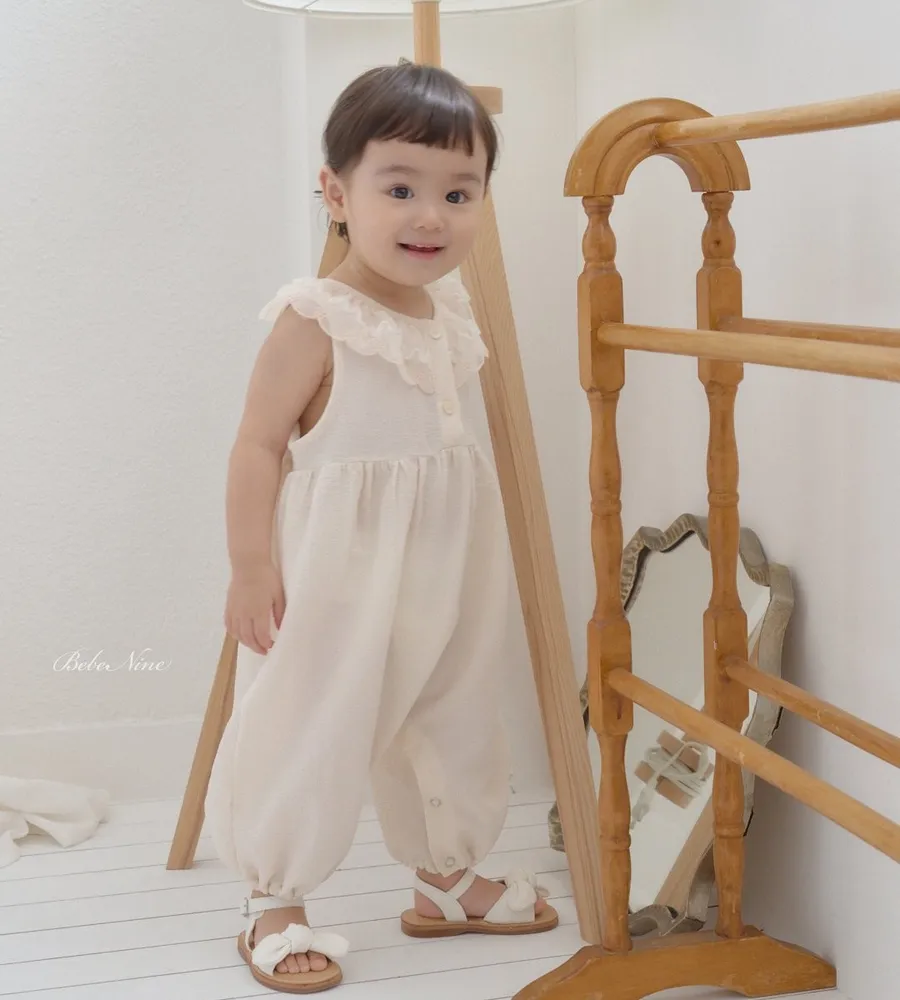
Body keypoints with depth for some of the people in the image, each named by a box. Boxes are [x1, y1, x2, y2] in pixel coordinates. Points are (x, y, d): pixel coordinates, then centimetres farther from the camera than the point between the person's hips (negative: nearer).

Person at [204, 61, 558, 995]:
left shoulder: (449, 310, 6)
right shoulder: (314, 321, -18)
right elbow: (258, 444, -16)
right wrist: (251, 565, -21)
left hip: (448, 570, 8)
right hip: (338, 573, -8)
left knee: (453, 721, 19)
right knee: (311, 732, 1)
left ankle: (446, 878, 38)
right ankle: (272, 903, 19)